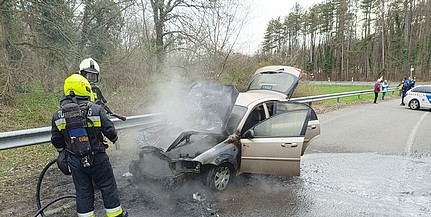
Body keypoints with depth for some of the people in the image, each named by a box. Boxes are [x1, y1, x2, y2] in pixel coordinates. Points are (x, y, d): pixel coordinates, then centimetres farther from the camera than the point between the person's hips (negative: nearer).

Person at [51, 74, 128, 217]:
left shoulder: (57, 115, -3)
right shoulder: (96, 109, -14)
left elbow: (56, 140, 5)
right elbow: (110, 131, -11)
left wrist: (63, 152, 24)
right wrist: (114, 139, 12)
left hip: (75, 161, 3)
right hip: (97, 159, -3)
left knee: (83, 192, 15)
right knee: (108, 187, 13)